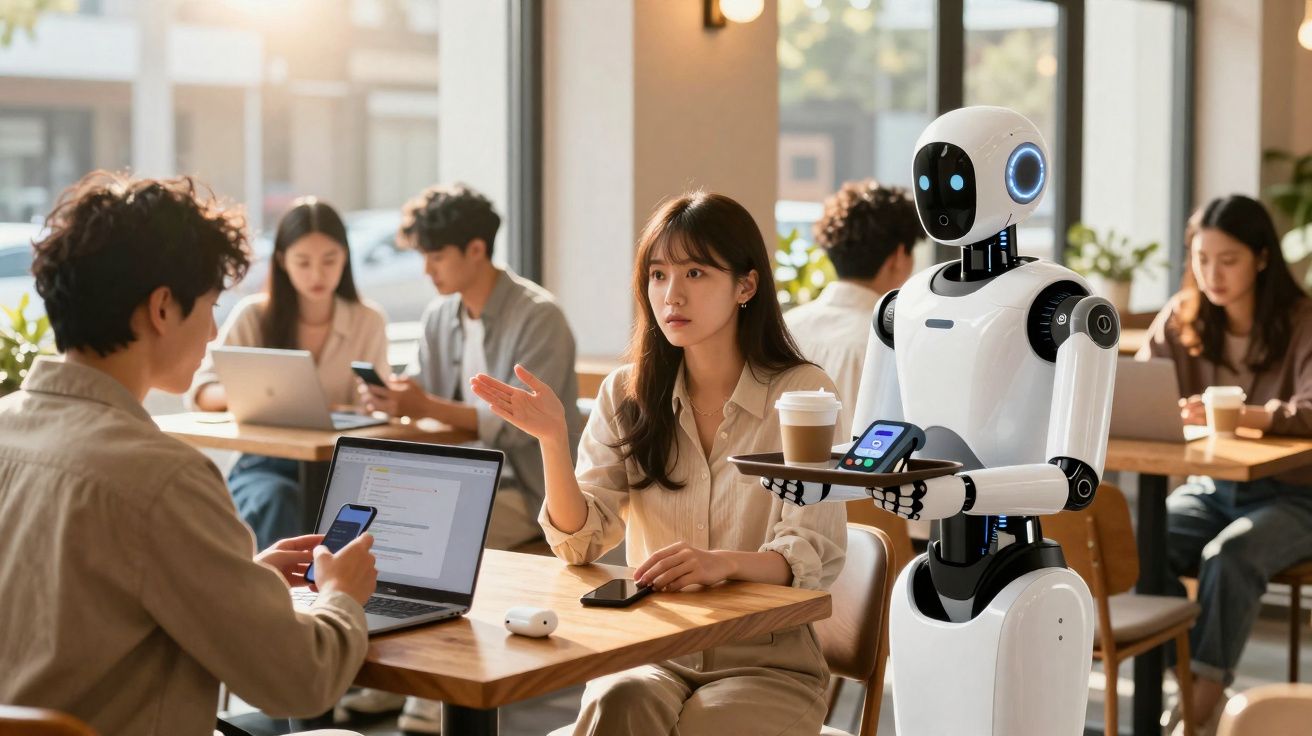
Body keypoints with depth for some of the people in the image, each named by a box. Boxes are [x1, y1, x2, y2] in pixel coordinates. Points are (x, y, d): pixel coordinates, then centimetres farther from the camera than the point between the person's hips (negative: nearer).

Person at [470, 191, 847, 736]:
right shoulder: (626, 395, 6)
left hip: (768, 661, -2)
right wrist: (552, 438, -18)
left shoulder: (803, 392, -5)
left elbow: (815, 557, -12)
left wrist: (723, 562, -32)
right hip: (653, 650, 2)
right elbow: (581, 541, -2)